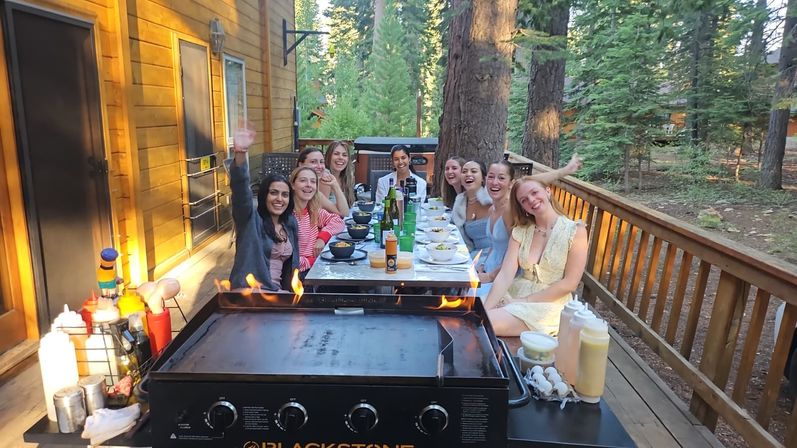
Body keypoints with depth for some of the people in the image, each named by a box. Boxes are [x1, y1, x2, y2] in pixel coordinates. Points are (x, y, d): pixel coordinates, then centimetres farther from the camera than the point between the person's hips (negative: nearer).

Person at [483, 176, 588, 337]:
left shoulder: (575, 231, -7)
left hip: (549, 305, -4)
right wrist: (484, 310, -21)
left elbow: (569, 284, -10)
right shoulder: (520, 232, 4)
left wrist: (525, 301, -14)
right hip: (514, 294, 4)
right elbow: (505, 275, -7)